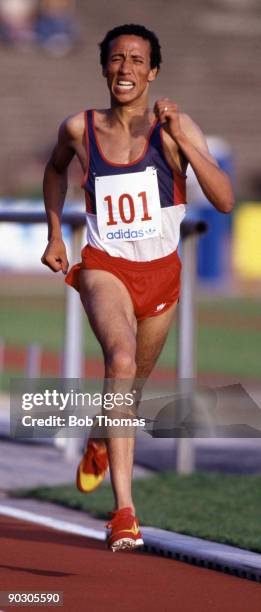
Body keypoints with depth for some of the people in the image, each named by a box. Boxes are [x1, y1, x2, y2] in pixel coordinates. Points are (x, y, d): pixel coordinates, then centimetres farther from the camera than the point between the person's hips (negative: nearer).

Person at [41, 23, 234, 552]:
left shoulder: (174, 128, -11)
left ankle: (99, 442, 60)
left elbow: (225, 200, -20)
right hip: (104, 267, -2)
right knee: (121, 359, -30)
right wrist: (54, 235, 13)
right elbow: (55, 169, 19)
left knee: (132, 386, 21)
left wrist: (181, 139, -28)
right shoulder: (79, 129, -6)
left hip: (161, 271, 2)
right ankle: (124, 510, -37)